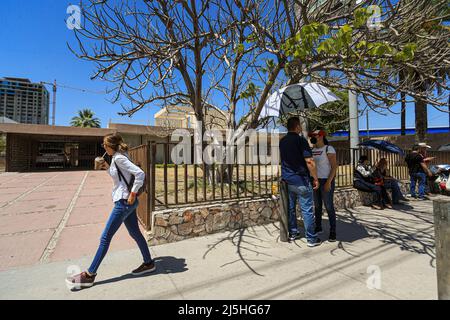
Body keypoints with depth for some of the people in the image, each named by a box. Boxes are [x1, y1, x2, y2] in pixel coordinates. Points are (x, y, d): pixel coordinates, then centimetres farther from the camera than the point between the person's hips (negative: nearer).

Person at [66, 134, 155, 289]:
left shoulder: (119, 158, -16)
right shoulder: (117, 158, 13)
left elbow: (140, 173, -25)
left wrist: (133, 194, -21)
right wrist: (107, 168, 11)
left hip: (124, 202, -10)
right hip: (126, 202, 10)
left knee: (105, 237, 2)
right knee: (135, 233, 16)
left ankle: (89, 275, 16)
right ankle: (149, 263, 28)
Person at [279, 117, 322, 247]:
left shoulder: (282, 141, 8)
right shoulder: (301, 140, -13)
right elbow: (309, 161, -17)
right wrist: (315, 178, -8)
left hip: (287, 180, 7)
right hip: (301, 180, -6)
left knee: (290, 208, 15)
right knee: (307, 209, 3)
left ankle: (292, 233, 26)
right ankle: (312, 238, 13)